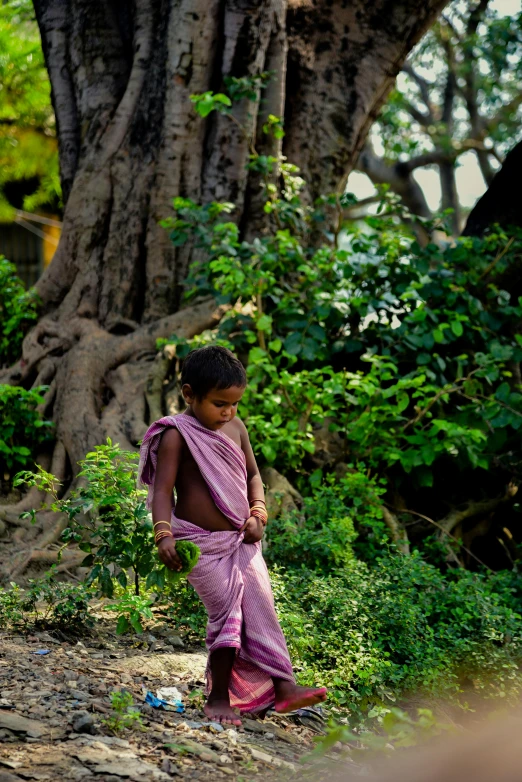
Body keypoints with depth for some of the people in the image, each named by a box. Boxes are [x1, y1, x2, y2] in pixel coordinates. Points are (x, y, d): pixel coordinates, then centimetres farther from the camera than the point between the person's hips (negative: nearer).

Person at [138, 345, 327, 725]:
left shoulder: (236, 427, 8)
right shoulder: (177, 434, -11)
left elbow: (252, 474, 18)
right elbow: (163, 487, -13)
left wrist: (258, 513, 3)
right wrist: (164, 533, -25)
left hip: (241, 539, 6)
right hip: (202, 542, -6)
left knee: (261, 606, 0)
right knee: (227, 612, -6)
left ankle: (283, 686, 1)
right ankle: (218, 697, 7)